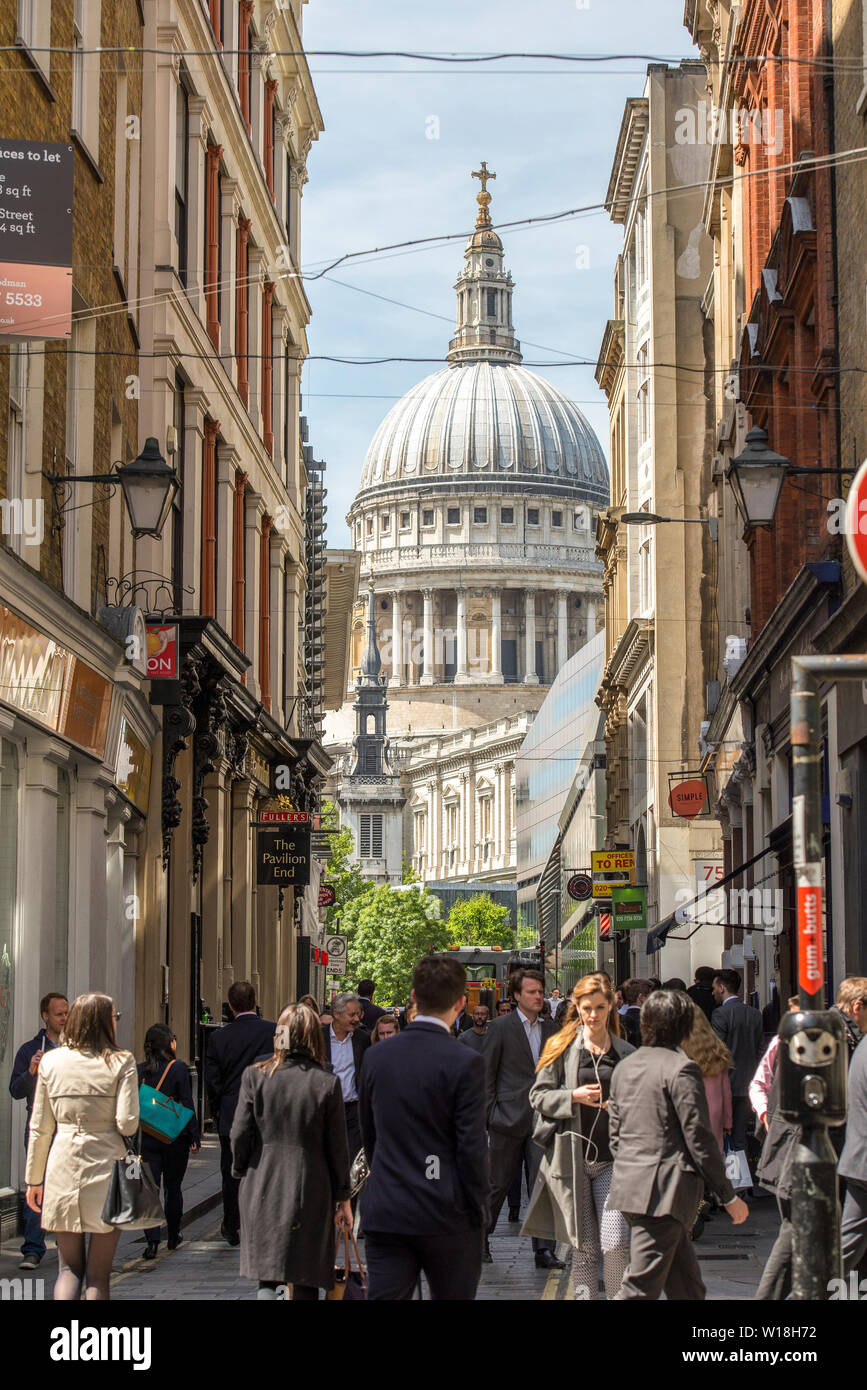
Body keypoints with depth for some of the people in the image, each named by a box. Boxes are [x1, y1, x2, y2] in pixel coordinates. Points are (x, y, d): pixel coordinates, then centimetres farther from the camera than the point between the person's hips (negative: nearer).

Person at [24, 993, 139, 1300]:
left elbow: (39, 1127, 8)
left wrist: (34, 1179, 15)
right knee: (98, 1273, 6)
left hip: (62, 1169, 2)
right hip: (106, 1167, -2)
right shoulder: (121, 1062, -5)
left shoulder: (51, 1061, 5)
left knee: (69, 1269, 10)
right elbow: (127, 1123, -12)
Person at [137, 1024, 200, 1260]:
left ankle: (152, 1240, -11)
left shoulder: (138, 1071, -1)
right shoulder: (179, 1069, -10)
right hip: (175, 1138, -1)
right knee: (173, 1187, 14)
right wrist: (195, 1137, -4)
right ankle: (173, 1236, 27)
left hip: (145, 1139, 2)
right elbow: (188, 1105, -10)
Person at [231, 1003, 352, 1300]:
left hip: (262, 1188, 1)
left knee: (267, 1274, 7)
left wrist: (240, 1171, 16)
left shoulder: (255, 1075, -4)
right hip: (310, 1189, -1)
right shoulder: (326, 1083, -6)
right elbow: (337, 1147, -2)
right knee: (306, 1281, 8)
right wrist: (343, 1198, 7)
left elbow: (239, 1134, -2)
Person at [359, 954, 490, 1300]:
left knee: (384, 1296, 1)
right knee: (455, 1295, 10)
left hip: (384, 1214, 4)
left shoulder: (376, 1058, 4)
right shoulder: (465, 1063, -12)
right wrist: (478, 1213, -2)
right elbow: (472, 1146, -13)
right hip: (446, 1218, -4)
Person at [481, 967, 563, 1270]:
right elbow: (486, 1074, -1)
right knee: (498, 1184, 6)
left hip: (541, 1118, 3)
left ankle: (544, 1250, -1)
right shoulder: (500, 1028, -1)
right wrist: (490, 1114, -6)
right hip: (509, 1118, -3)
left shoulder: (550, 1029, 12)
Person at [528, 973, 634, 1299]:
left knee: (615, 1245, -10)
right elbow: (538, 1095, 2)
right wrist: (574, 1097, -13)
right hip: (571, 1159, 0)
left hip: (612, 1161, 0)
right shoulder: (563, 1048, 5)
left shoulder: (625, 1053, 8)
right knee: (584, 1247, 5)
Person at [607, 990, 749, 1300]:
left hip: (628, 1184, 8)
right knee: (641, 1286, -9)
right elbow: (698, 1138, -11)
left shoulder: (624, 1067, 14)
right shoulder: (681, 1068, -10)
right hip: (665, 1191, -8)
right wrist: (728, 1195, -4)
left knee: (685, 1284, 17)